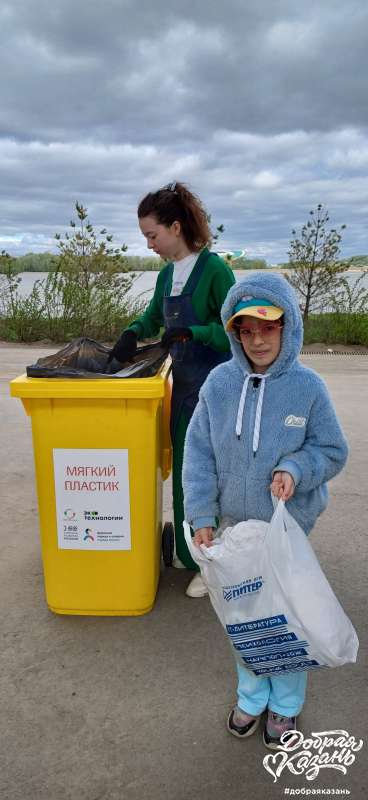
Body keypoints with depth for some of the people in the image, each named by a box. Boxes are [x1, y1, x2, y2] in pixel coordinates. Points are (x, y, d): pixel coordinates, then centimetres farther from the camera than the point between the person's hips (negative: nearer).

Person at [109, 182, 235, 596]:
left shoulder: (214, 270, -13)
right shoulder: (167, 274, 10)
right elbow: (153, 318, 22)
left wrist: (190, 332, -24)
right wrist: (132, 333, 2)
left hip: (213, 386, -7)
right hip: (183, 381, 7)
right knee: (183, 466, 13)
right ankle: (190, 548, 31)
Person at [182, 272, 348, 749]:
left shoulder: (307, 386, -13)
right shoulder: (219, 383, -9)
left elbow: (332, 451, -3)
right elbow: (199, 453, -5)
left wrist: (295, 469, -23)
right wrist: (201, 516, -9)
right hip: (235, 523, 2)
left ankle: (285, 704, 40)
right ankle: (251, 696, 43)